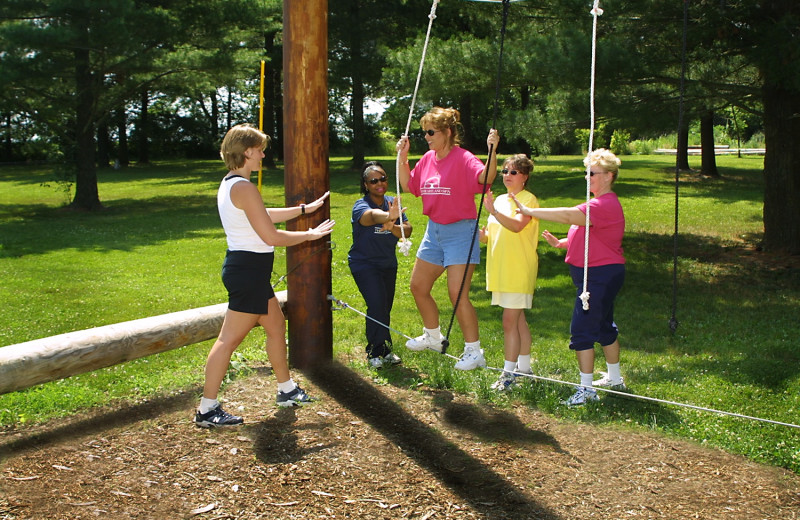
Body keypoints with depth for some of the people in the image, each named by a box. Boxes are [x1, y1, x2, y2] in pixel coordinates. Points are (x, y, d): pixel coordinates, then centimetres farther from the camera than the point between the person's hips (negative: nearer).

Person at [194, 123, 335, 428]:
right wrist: (310, 235, -7)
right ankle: (207, 409, 2)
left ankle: (286, 390, 33)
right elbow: (271, 236, -20)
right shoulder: (243, 188, -19)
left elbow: (266, 215, 24)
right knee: (229, 339, -5)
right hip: (248, 269, -11)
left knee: (276, 325, 20)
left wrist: (305, 209, 28)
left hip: (246, 268, 11)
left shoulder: (229, 184, 12)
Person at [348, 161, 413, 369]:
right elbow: (371, 216, -43)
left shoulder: (392, 203, 0)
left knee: (385, 308, 11)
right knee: (377, 304, -18)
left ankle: (384, 349, 27)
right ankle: (376, 352, -5)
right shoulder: (361, 206, -18)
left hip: (388, 264, 6)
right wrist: (388, 216, -65)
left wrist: (393, 228, -33)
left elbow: (407, 230, -11)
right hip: (364, 264, -5)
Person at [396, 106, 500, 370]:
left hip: (460, 232, -8)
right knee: (418, 286, 17)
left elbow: (485, 177, -34)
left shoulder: (463, 158, -17)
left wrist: (492, 150, -48)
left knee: (457, 294, -11)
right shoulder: (427, 159, 6)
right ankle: (433, 336, 38)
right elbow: (408, 184, 17)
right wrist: (402, 157, 8)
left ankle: (474, 351, 3)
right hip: (434, 230, 9)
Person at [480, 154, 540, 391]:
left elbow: (517, 225, -27)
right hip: (501, 269, 8)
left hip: (519, 269, -8)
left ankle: (509, 373, -4)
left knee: (510, 321, -9)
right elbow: (490, 235, 18)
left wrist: (494, 212, -40)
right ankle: (523, 368, 24)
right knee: (518, 319, 15)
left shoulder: (528, 199, -8)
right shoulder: (500, 200, 16)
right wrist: (479, 232, -3)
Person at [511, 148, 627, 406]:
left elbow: (569, 215, -31)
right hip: (597, 275, 11)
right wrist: (561, 243, 7)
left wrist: (529, 211, -29)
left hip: (600, 276, -11)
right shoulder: (599, 204, 17)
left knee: (582, 330, -11)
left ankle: (586, 389, -6)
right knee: (603, 326, 21)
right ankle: (614, 379, 34)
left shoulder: (606, 205, -19)